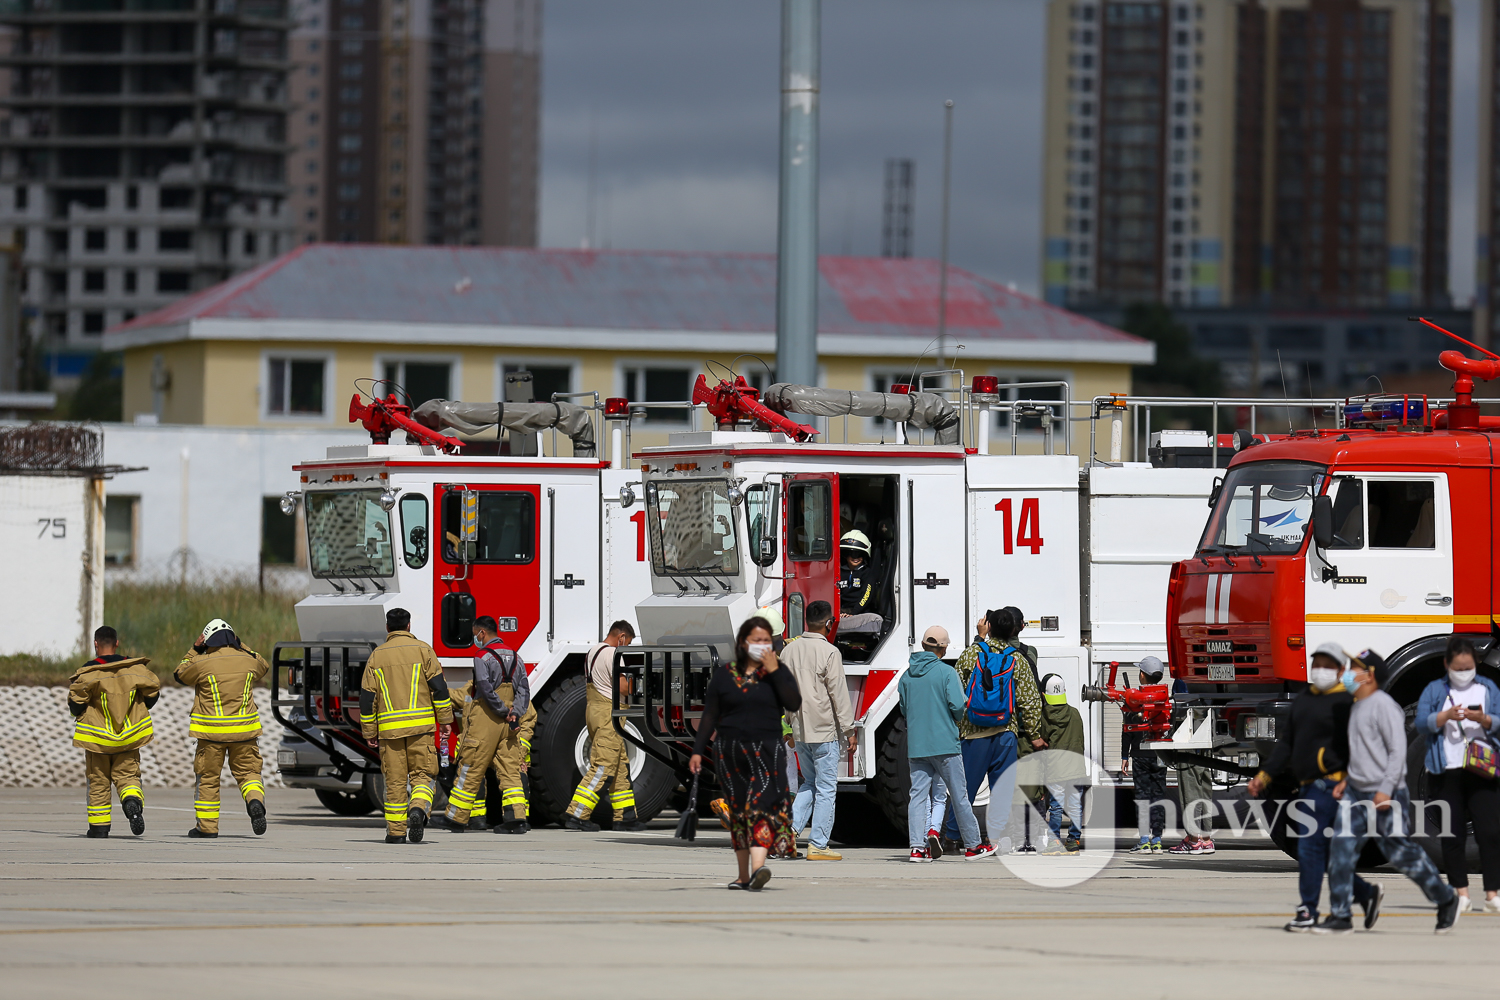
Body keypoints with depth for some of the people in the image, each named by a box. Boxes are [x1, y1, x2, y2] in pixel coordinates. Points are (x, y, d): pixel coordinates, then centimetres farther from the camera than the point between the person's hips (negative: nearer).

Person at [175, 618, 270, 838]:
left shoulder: (202, 663, -8)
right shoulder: (247, 660, 2)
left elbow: (180, 675, 11)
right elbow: (264, 667, 26)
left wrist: (195, 649, 14)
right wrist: (240, 646, 26)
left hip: (211, 731, -2)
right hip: (244, 729, 2)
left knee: (207, 777, 9)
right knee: (248, 771, 11)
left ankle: (207, 826, 11)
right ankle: (255, 802, -19)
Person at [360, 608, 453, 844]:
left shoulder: (377, 655, 9)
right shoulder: (422, 650, 3)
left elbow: (367, 697, 7)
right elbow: (439, 687, -3)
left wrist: (369, 731, 13)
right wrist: (445, 719, 3)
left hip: (389, 727, 1)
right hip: (420, 726, -1)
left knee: (394, 780, 5)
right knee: (423, 774, 4)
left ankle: (396, 831, 6)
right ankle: (418, 809, -23)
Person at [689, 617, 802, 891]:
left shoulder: (778, 673, 7)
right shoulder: (724, 675, 7)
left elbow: (794, 703, -9)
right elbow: (709, 716, 9)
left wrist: (774, 671, -12)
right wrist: (698, 751, 3)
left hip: (767, 751, -2)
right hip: (731, 751, 2)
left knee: (762, 806, -18)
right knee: (738, 811, 6)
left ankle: (758, 869, -31)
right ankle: (743, 875, 13)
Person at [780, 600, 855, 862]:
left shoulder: (789, 650, 7)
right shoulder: (829, 652, -13)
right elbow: (839, 694, -13)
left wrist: (787, 727, 23)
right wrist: (849, 731, -7)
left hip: (800, 730, 6)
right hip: (824, 731, -6)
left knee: (809, 784, 20)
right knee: (826, 788, 1)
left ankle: (791, 828, 3)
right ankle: (818, 845, 1)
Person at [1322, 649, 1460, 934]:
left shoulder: (1383, 706, -14)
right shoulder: (1357, 707, 14)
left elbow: (1398, 750, -18)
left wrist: (1386, 790, -23)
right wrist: (1348, 780, 13)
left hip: (1385, 796, -8)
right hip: (1357, 793, 8)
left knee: (1400, 853, -1)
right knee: (1341, 848, -4)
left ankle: (1446, 900, 17)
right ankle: (1340, 916, -2)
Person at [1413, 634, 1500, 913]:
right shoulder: (1435, 690, 10)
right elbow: (1421, 723, -2)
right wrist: (1446, 716, -18)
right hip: (1447, 772, 0)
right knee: (1452, 835, 1)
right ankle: (1461, 892, 9)